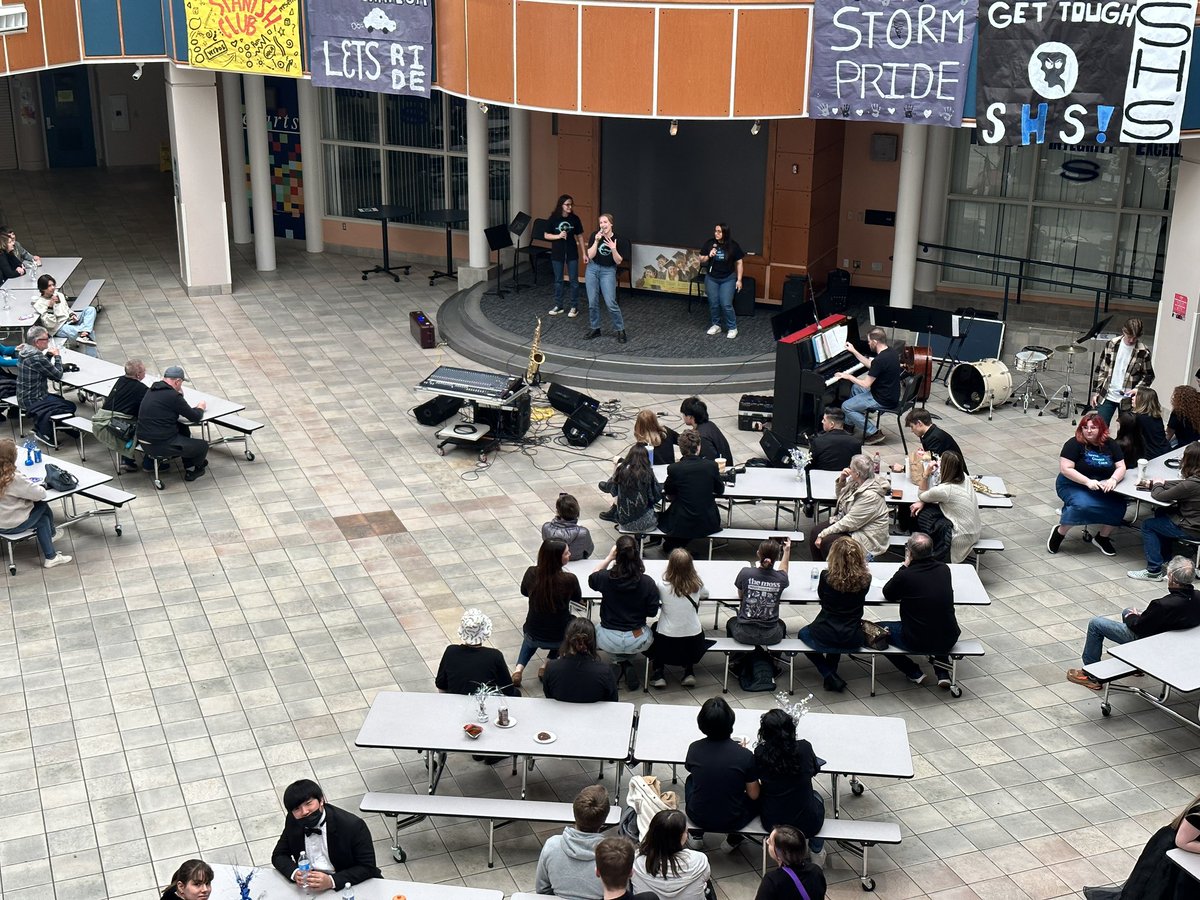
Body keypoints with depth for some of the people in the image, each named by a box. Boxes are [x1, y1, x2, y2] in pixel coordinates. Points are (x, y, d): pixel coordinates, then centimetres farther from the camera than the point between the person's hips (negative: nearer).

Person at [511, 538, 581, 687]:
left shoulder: (531, 573, -16)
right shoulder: (569, 579, -23)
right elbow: (577, 598, 0)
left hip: (533, 637, 2)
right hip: (559, 639, -2)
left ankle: (519, 668, 16)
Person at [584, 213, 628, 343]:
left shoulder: (618, 239, -11)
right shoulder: (595, 235, -8)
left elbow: (618, 261, -9)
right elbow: (590, 255, -11)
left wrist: (614, 249, -26)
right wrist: (596, 241, -23)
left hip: (608, 271, -2)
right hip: (593, 269, 2)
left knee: (610, 303, -8)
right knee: (592, 302, 6)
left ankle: (620, 330, 5)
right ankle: (595, 329, 21)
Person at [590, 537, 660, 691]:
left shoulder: (605, 578, -15)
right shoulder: (647, 582, -16)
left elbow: (591, 579, 10)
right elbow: (652, 613, -7)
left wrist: (609, 557, 10)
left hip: (608, 641, 0)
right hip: (637, 642, 0)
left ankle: (622, 663, 11)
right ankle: (626, 662, 12)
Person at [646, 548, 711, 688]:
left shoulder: (663, 586, -19)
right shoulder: (696, 584, -11)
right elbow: (705, 596, 11)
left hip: (667, 642, -2)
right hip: (693, 642, 2)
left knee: (655, 628, 32)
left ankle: (658, 674, 24)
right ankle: (689, 673, 29)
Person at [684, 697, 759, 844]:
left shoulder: (694, 748, -14)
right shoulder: (745, 755, -22)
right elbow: (753, 795, -10)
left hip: (698, 818, 2)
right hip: (732, 821, -2)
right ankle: (733, 838, 25)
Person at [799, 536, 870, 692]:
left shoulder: (827, 576, -18)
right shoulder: (865, 579, -13)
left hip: (824, 638, -3)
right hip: (853, 640, 4)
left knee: (803, 633, 32)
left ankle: (830, 677, 15)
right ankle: (831, 672, 33)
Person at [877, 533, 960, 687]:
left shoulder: (905, 576, -18)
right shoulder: (944, 569, -3)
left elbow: (887, 595, 2)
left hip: (918, 642, -5)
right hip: (949, 639, 5)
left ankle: (914, 673, 14)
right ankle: (942, 673, 23)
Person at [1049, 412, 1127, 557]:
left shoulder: (1110, 444, 3)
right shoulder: (1074, 444, -12)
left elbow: (1121, 467, 1)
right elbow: (1065, 469, -18)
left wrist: (1113, 480, -22)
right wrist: (1088, 482, -28)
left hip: (1102, 488, 5)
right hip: (1073, 485, -5)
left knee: (1118, 506, -21)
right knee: (1082, 505, -36)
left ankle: (1103, 537, 4)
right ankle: (1059, 532, -12)